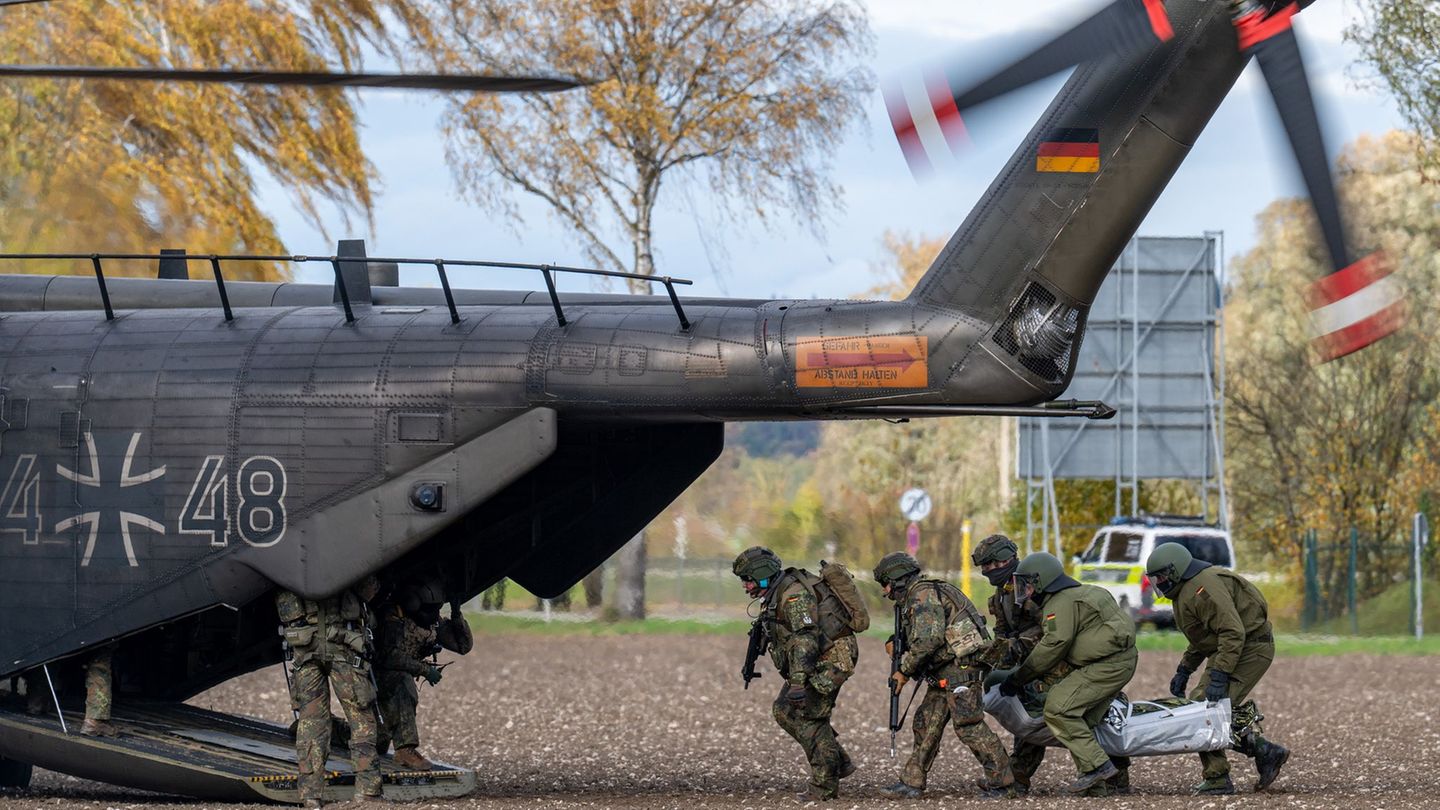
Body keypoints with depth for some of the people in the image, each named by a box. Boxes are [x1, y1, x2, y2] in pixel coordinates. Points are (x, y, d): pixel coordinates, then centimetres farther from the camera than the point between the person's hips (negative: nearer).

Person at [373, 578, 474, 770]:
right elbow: (390, 656, -33)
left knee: (378, 745, 11)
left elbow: (464, 645, 1)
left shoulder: (434, 623, -1)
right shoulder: (393, 619, -24)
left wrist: (456, 615, -13)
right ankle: (405, 749, -42)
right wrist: (425, 669, -32)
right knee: (402, 683, -40)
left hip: (398, 681, 8)